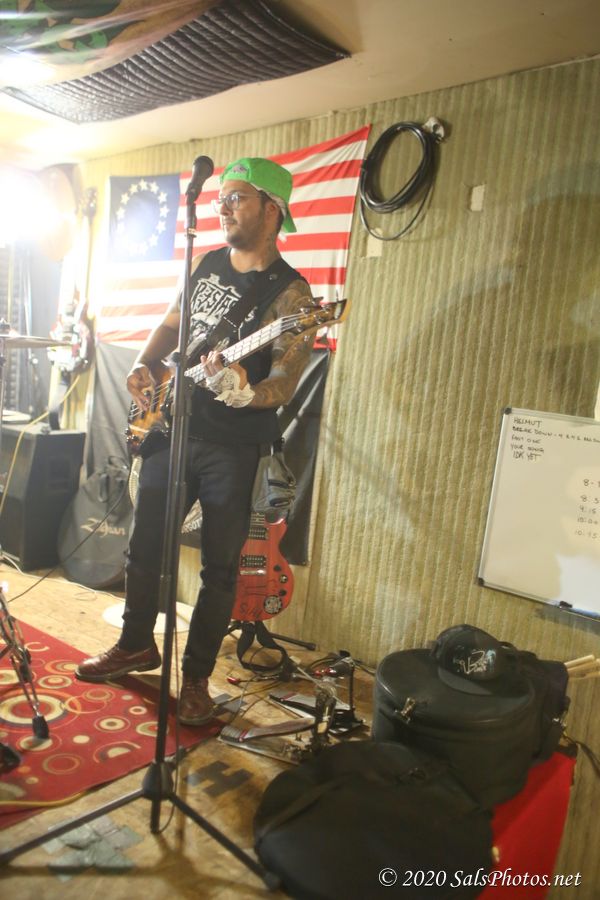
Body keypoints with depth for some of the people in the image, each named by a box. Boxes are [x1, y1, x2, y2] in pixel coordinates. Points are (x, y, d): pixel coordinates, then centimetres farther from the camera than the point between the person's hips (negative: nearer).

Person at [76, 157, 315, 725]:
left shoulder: (289, 293, -11)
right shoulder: (206, 264, 9)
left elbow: (284, 385, -18)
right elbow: (170, 325, 21)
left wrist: (241, 393, -38)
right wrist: (144, 365, 3)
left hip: (234, 449, -6)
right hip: (172, 428, 6)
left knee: (219, 567, 5)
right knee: (144, 546, 16)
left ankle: (196, 678, 24)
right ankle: (136, 645, 38)